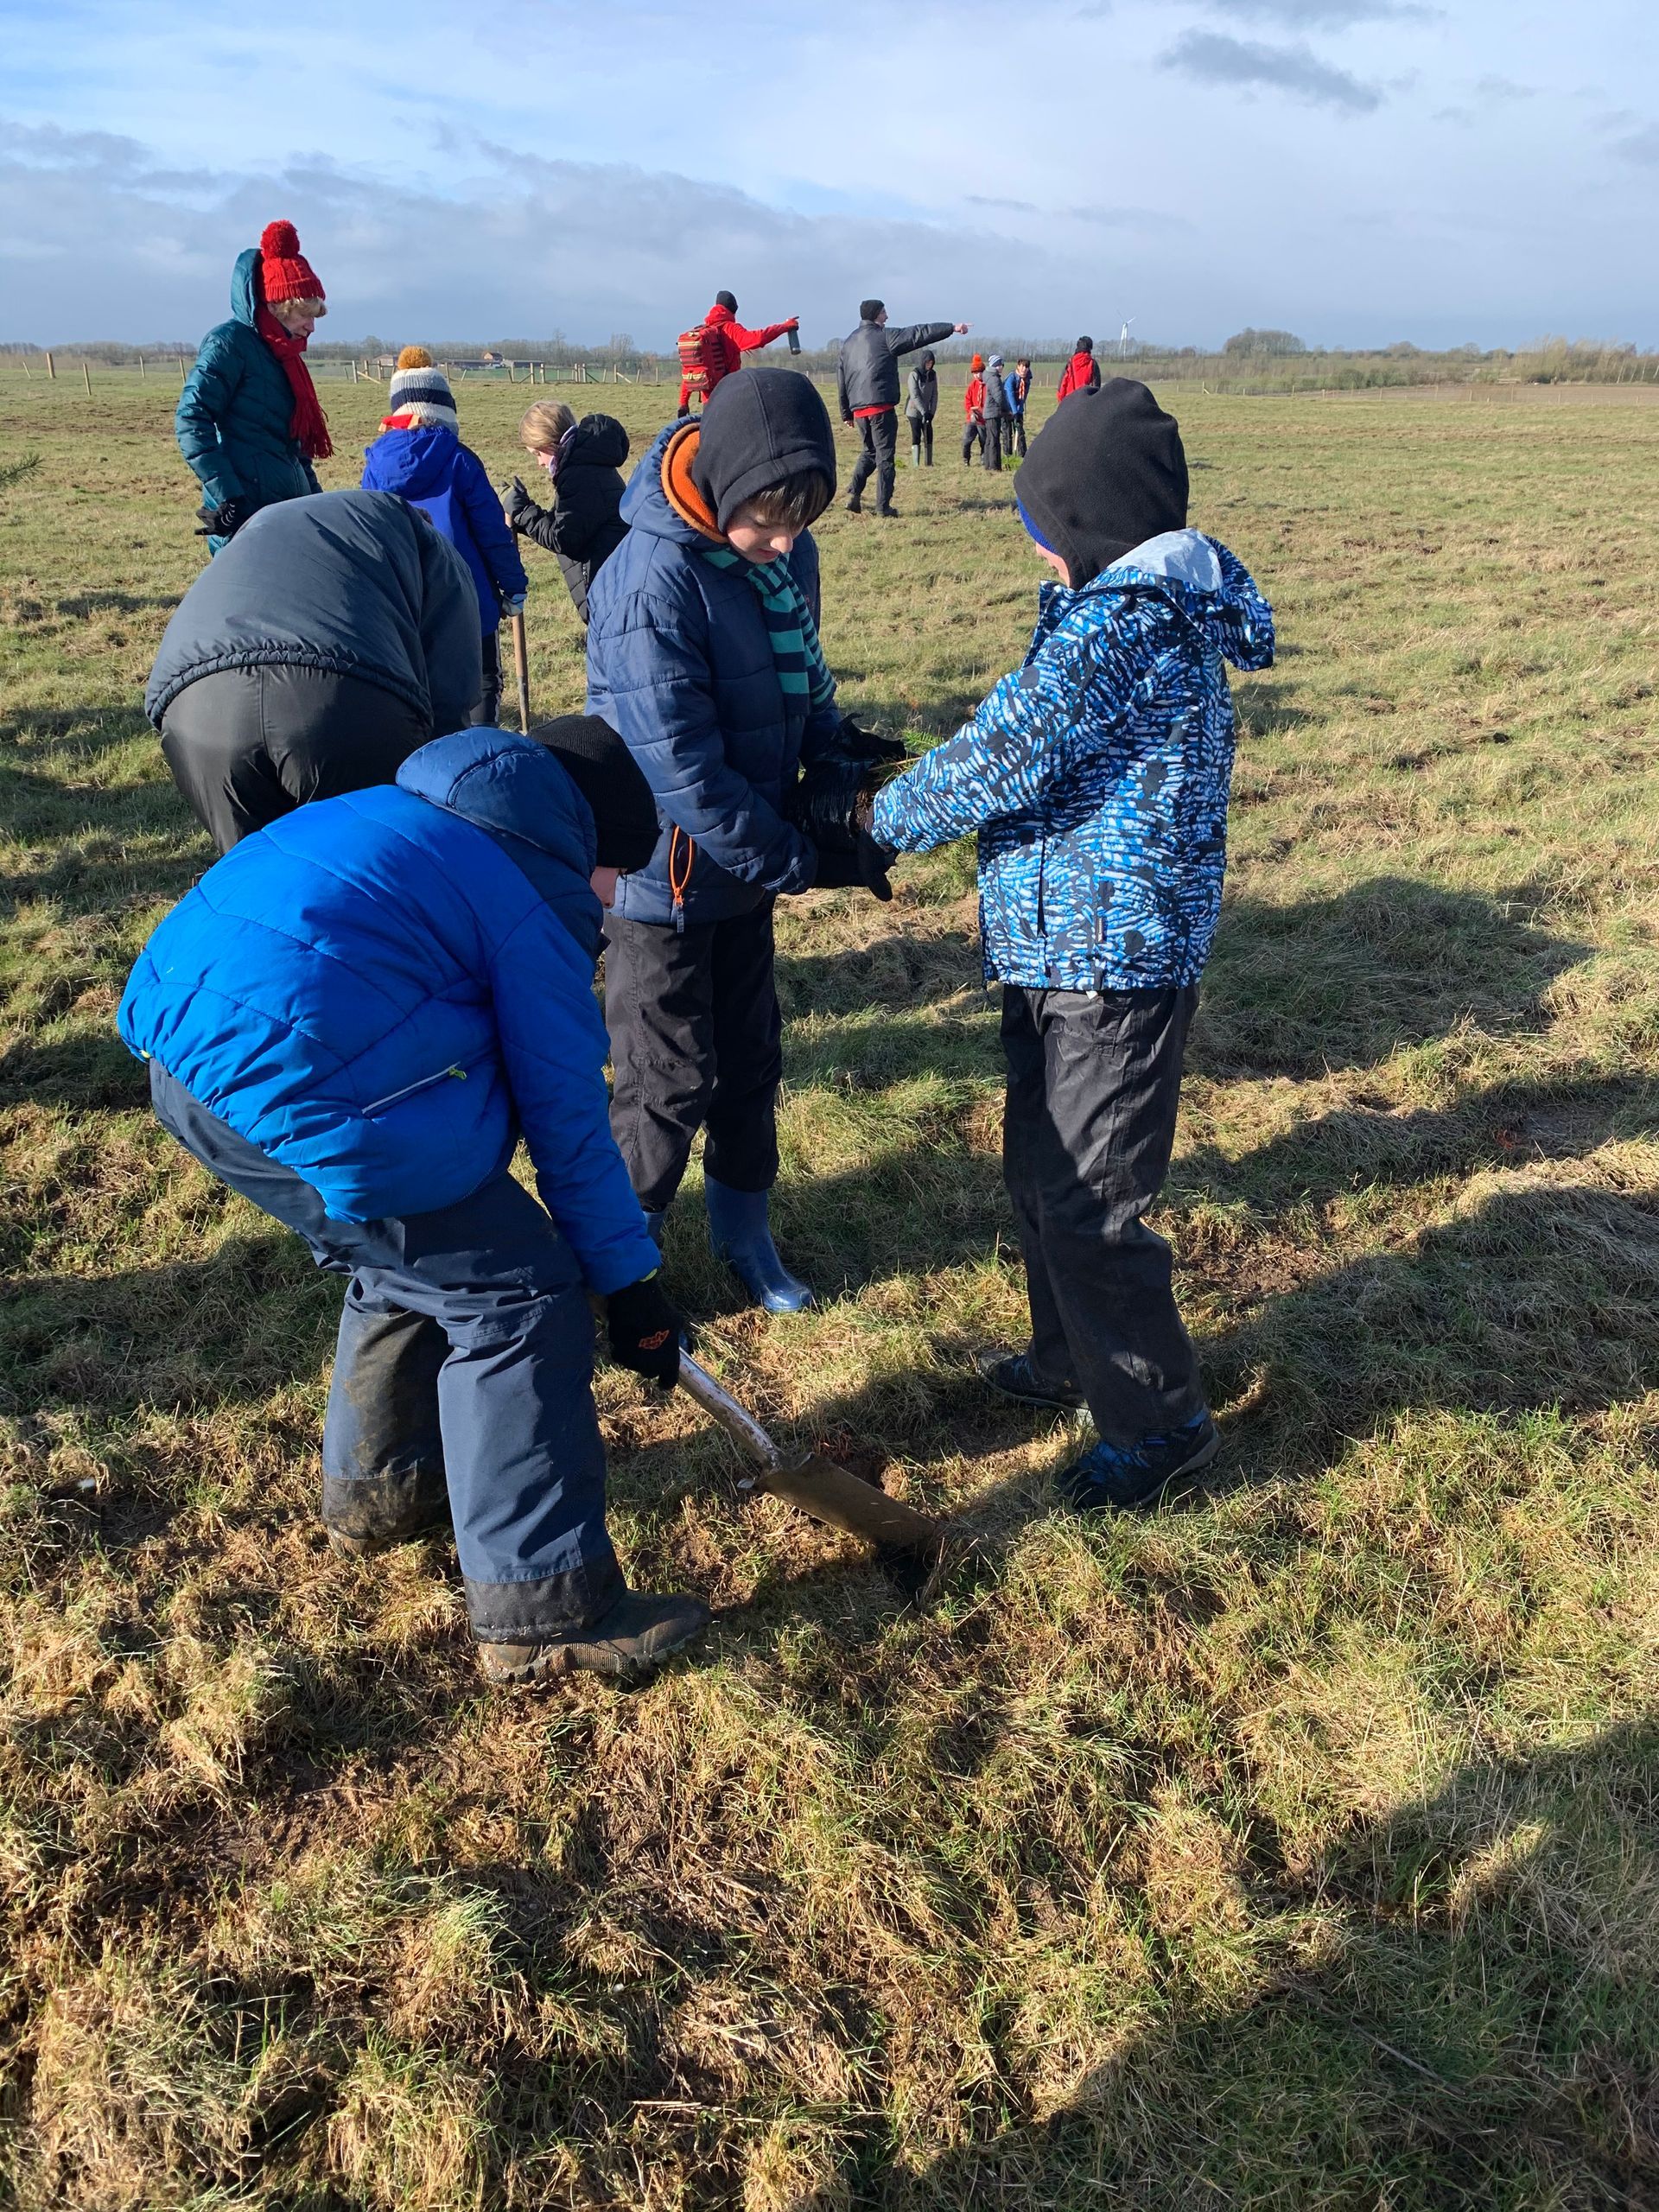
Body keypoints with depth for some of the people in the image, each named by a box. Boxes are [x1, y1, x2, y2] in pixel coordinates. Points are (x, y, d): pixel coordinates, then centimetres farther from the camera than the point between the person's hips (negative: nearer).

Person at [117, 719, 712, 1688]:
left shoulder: (411, 815, 23)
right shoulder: (537, 898, -3)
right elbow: (568, 1118, -2)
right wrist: (630, 1283, 7)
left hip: (184, 1048, 10)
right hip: (293, 1089, -10)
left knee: (414, 1254, 26)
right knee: (519, 1295, -1)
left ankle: (377, 1488, 41)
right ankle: (544, 1609, 3)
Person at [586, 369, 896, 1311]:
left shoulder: (787, 550, -3)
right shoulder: (652, 584, -27)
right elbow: (684, 772, -27)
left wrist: (832, 741, -9)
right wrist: (804, 862, -23)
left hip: (745, 862, 7)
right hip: (665, 873, -7)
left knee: (751, 1058, 18)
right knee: (672, 1083, 4)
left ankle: (743, 1227, 37)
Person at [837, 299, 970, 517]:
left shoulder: (847, 344, 15)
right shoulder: (885, 337, -3)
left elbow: (841, 383, 16)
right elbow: (919, 334, -7)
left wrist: (846, 414, 22)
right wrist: (952, 328, -7)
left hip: (858, 409, 6)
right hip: (881, 406, -6)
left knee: (868, 452, 21)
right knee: (885, 456, 0)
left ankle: (854, 493, 3)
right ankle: (883, 506, -3)